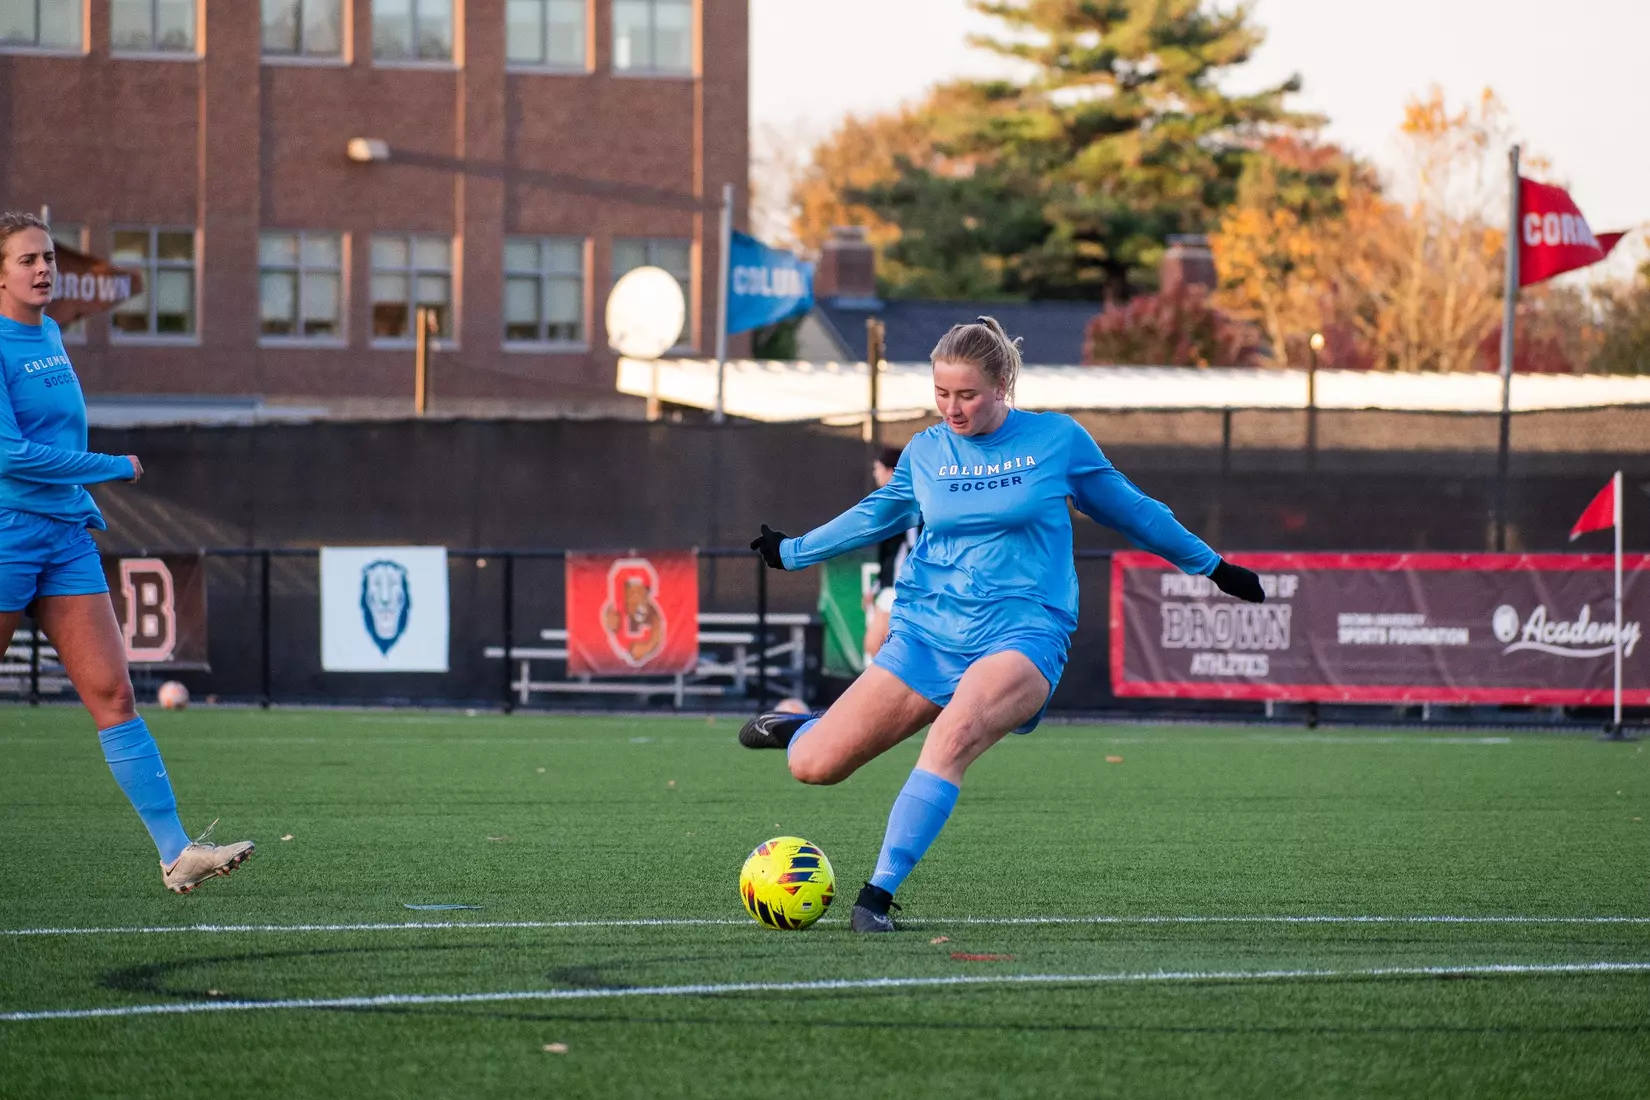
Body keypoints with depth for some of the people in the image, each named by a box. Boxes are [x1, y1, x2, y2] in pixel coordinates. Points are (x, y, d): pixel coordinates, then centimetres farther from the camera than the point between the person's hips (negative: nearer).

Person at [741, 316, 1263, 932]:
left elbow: (1128, 509, 14)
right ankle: (800, 730, 35)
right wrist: (791, 552, 31)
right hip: (927, 632, 3)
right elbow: (875, 515, 27)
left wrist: (1212, 566, 21)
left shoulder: (1058, 441, 0)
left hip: (1022, 632, -3)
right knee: (814, 767, -4)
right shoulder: (924, 453, 7)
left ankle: (880, 894, -34)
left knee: (954, 733, -37)